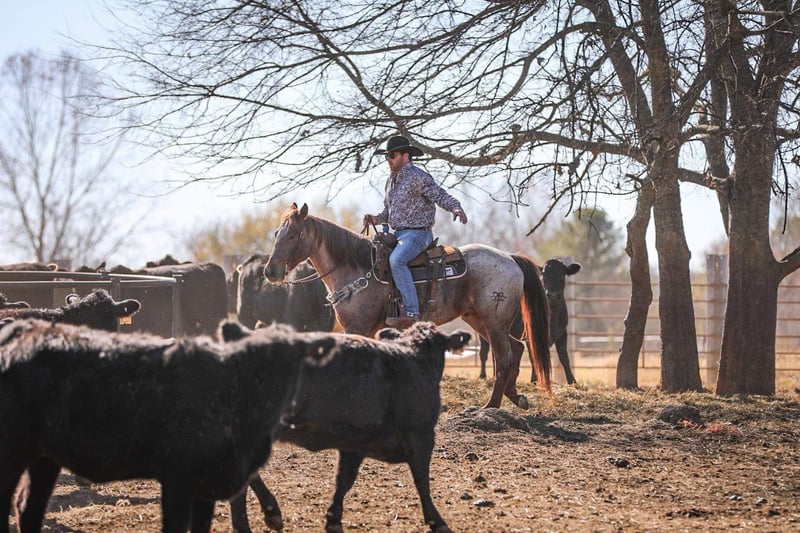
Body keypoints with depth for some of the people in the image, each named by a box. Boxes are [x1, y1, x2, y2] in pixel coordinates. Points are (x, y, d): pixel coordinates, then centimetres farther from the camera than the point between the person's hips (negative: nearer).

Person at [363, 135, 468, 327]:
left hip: (417, 233, -10)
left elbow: (441, 196, -21)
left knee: (396, 259, -34)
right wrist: (376, 219, 5)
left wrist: (456, 208, -41)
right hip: (398, 233, 10)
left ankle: (411, 313, -38)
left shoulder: (418, 177, -11)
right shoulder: (391, 179, 16)